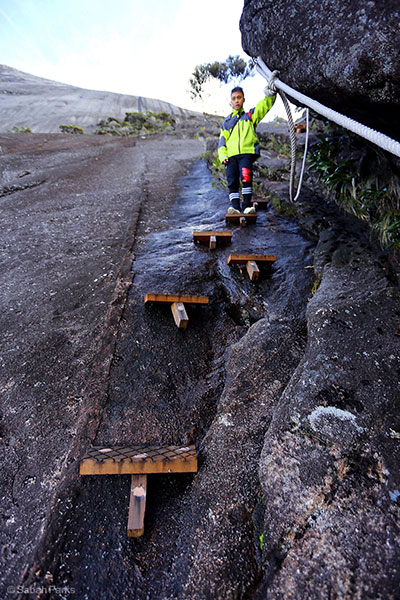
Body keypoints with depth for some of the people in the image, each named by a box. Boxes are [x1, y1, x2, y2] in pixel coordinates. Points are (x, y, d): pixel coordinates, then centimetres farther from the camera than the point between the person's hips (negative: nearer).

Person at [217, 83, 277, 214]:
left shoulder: (250, 116, 23)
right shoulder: (226, 121, 27)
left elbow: (265, 105, 11)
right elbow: (222, 141, 20)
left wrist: (270, 94, -10)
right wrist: (222, 155, 2)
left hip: (247, 152, -2)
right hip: (230, 155, 3)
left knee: (246, 177, -22)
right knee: (232, 181, -9)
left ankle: (247, 205, -19)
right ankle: (235, 206, -7)